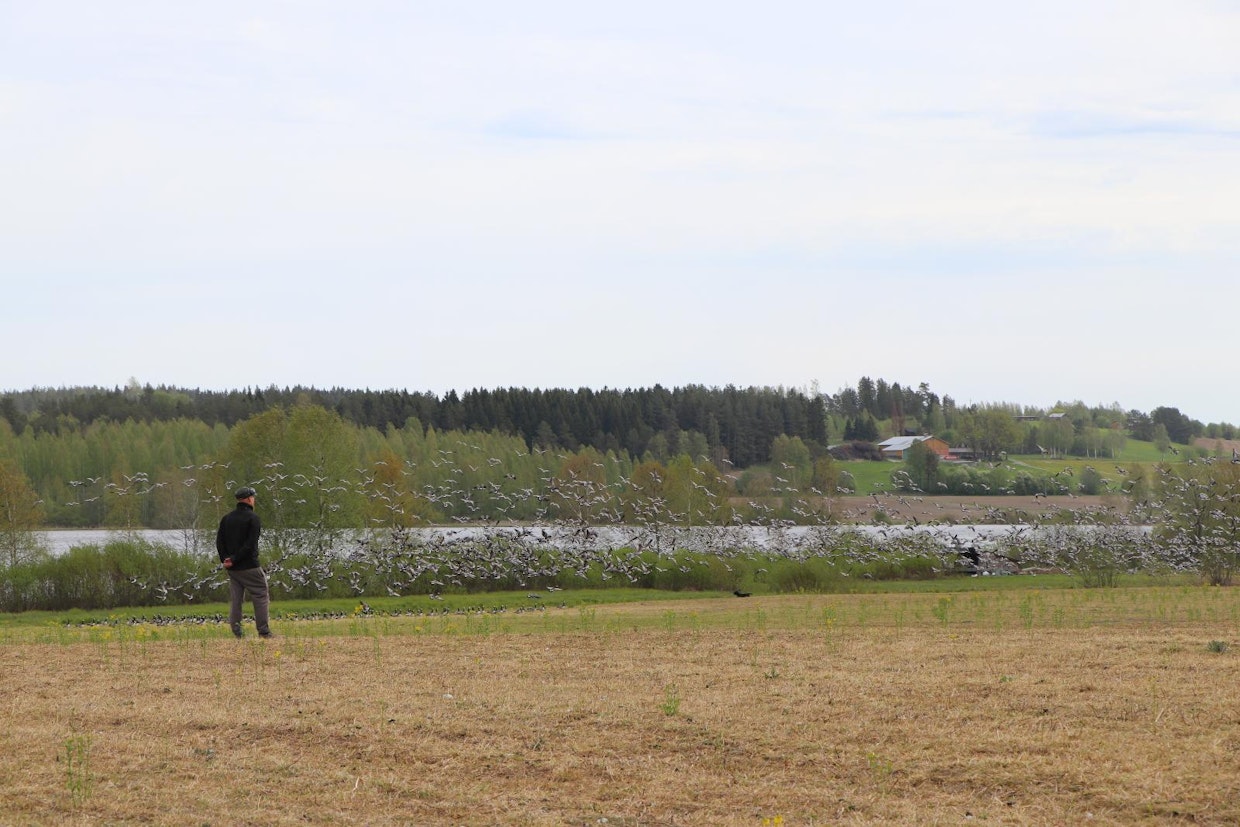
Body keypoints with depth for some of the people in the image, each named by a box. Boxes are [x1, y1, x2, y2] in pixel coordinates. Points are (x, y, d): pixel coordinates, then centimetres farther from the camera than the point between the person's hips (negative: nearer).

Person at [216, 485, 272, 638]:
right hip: (249, 567, -6)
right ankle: (264, 631, -4)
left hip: (232, 568, 6)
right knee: (260, 597, 0)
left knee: (235, 600, 10)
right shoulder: (253, 518, -8)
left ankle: (236, 631, 4)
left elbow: (219, 541, 6)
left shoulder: (226, 518, 11)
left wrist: (225, 559, -2)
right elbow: (250, 544, -15)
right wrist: (234, 560, -12)